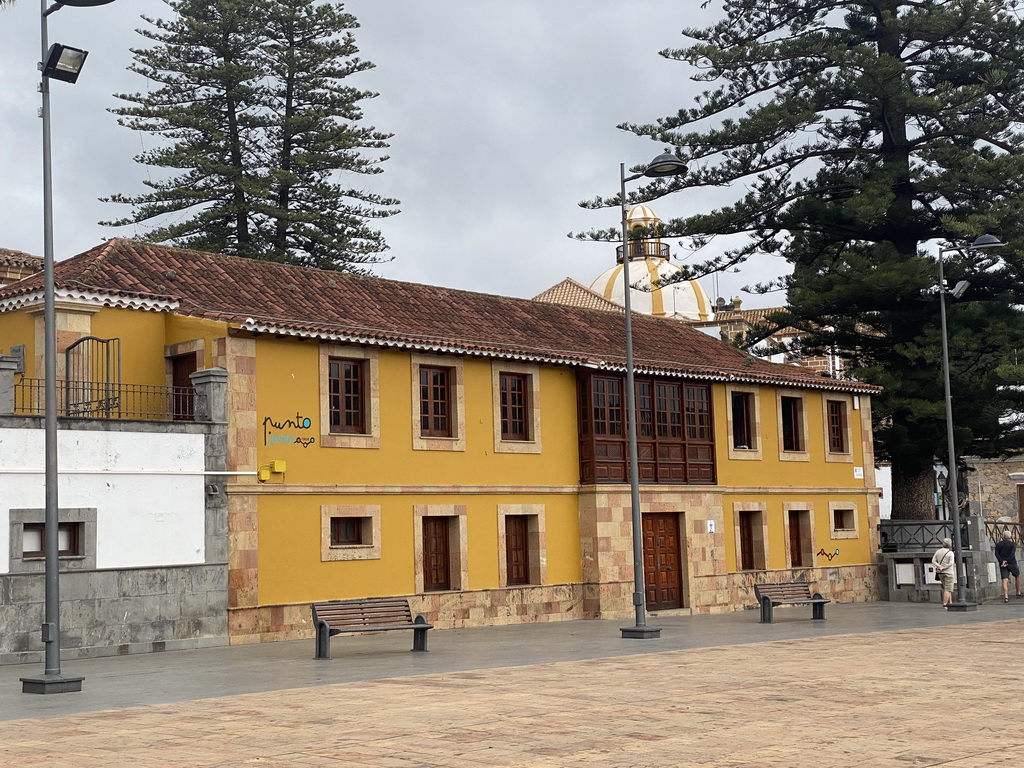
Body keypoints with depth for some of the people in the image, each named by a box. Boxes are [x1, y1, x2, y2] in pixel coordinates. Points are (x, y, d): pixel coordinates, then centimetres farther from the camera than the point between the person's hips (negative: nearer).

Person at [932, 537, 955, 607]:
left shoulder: (938, 551, 5)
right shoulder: (950, 553, -10)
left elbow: (933, 561, -3)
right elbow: (951, 563, -20)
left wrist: (939, 567, -14)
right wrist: (943, 568, -15)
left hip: (940, 573, 6)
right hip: (948, 573, -6)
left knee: (947, 588, 17)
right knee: (948, 589, -5)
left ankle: (950, 603, 17)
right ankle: (944, 604, -14)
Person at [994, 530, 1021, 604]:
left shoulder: (998, 545, 9)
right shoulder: (1013, 544, 1)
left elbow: (996, 554, -4)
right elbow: (1012, 554, -14)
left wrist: (1002, 561, -14)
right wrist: (1007, 562, -18)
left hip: (1002, 564, 1)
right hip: (1012, 563, -1)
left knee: (1005, 580, -7)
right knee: (1017, 576, 23)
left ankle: (1006, 597, -20)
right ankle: (1018, 593, 28)